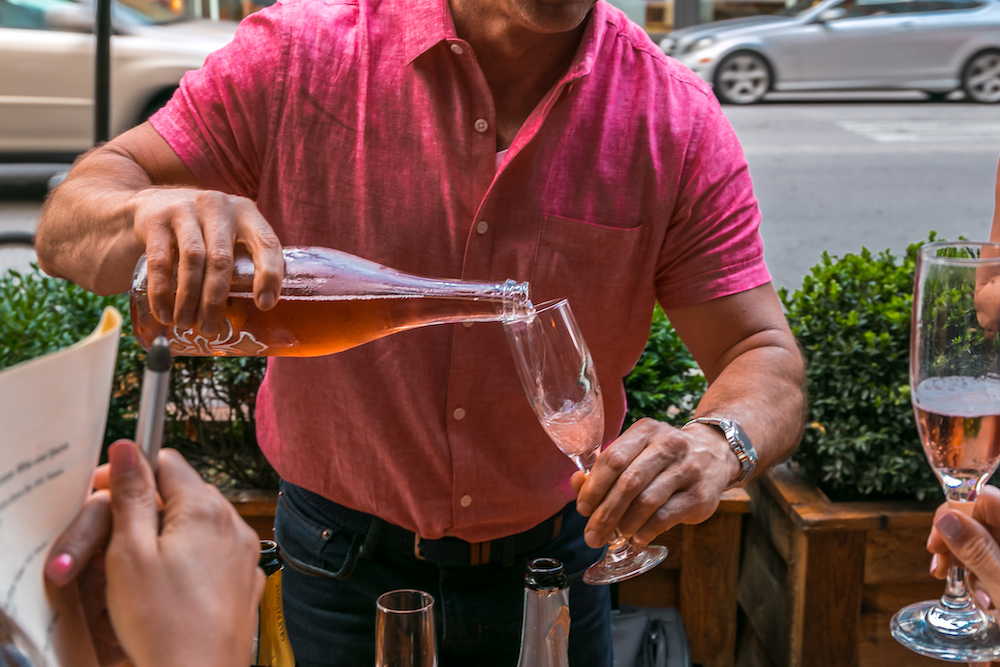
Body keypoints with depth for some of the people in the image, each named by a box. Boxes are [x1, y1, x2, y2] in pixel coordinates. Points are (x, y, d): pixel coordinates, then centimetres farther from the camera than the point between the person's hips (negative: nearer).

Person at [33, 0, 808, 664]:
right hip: (344, 561, 0)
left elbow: (765, 358, -13)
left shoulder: (678, 119, -14)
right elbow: (68, 230, -13)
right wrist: (149, 210, -38)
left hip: (551, 558, 1)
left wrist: (716, 444, -37)